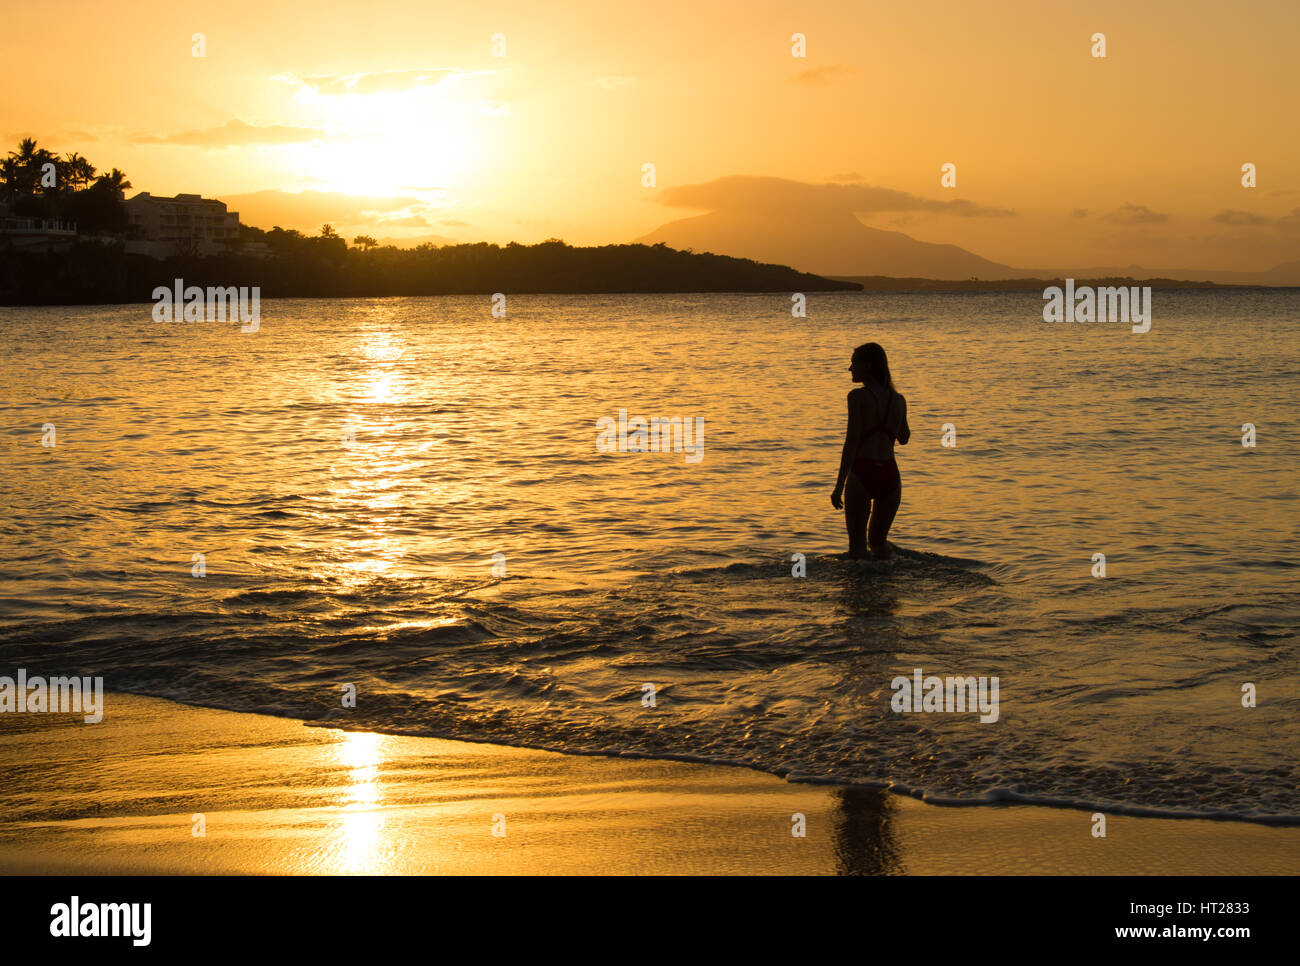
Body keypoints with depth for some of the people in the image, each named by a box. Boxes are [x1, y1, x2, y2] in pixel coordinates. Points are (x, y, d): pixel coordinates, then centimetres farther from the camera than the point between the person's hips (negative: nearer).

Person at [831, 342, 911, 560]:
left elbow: (851, 442, -12)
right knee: (878, 539, 20)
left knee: (857, 542, 3)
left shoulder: (858, 397, -6)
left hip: (862, 472, -5)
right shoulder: (898, 399, 10)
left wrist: (839, 486, -12)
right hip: (890, 475, 5)